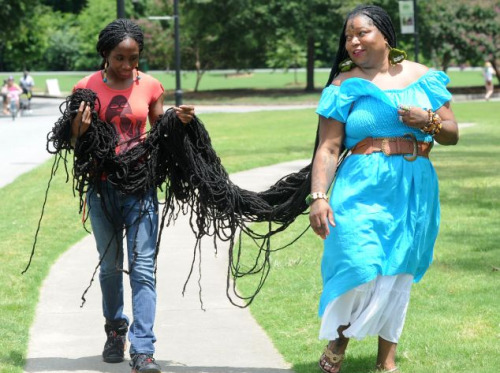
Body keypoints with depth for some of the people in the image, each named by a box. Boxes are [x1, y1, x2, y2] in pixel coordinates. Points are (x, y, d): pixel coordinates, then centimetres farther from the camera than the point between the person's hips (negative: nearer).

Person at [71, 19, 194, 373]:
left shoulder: (151, 86, 0)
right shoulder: (86, 88, -2)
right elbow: (76, 143, 3)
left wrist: (180, 121, -8)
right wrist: (80, 128, -18)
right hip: (102, 187, 1)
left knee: (143, 268, -8)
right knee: (110, 266, 13)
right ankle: (116, 331, 35)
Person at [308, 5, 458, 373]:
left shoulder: (423, 77, 9)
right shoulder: (344, 85, 2)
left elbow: (452, 134, 12)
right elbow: (328, 148, -3)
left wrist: (428, 121, -9)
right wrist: (319, 196, -15)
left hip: (414, 191, 3)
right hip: (363, 187, -3)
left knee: (398, 273, 7)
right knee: (359, 266, -17)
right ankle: (338, 339, 9)